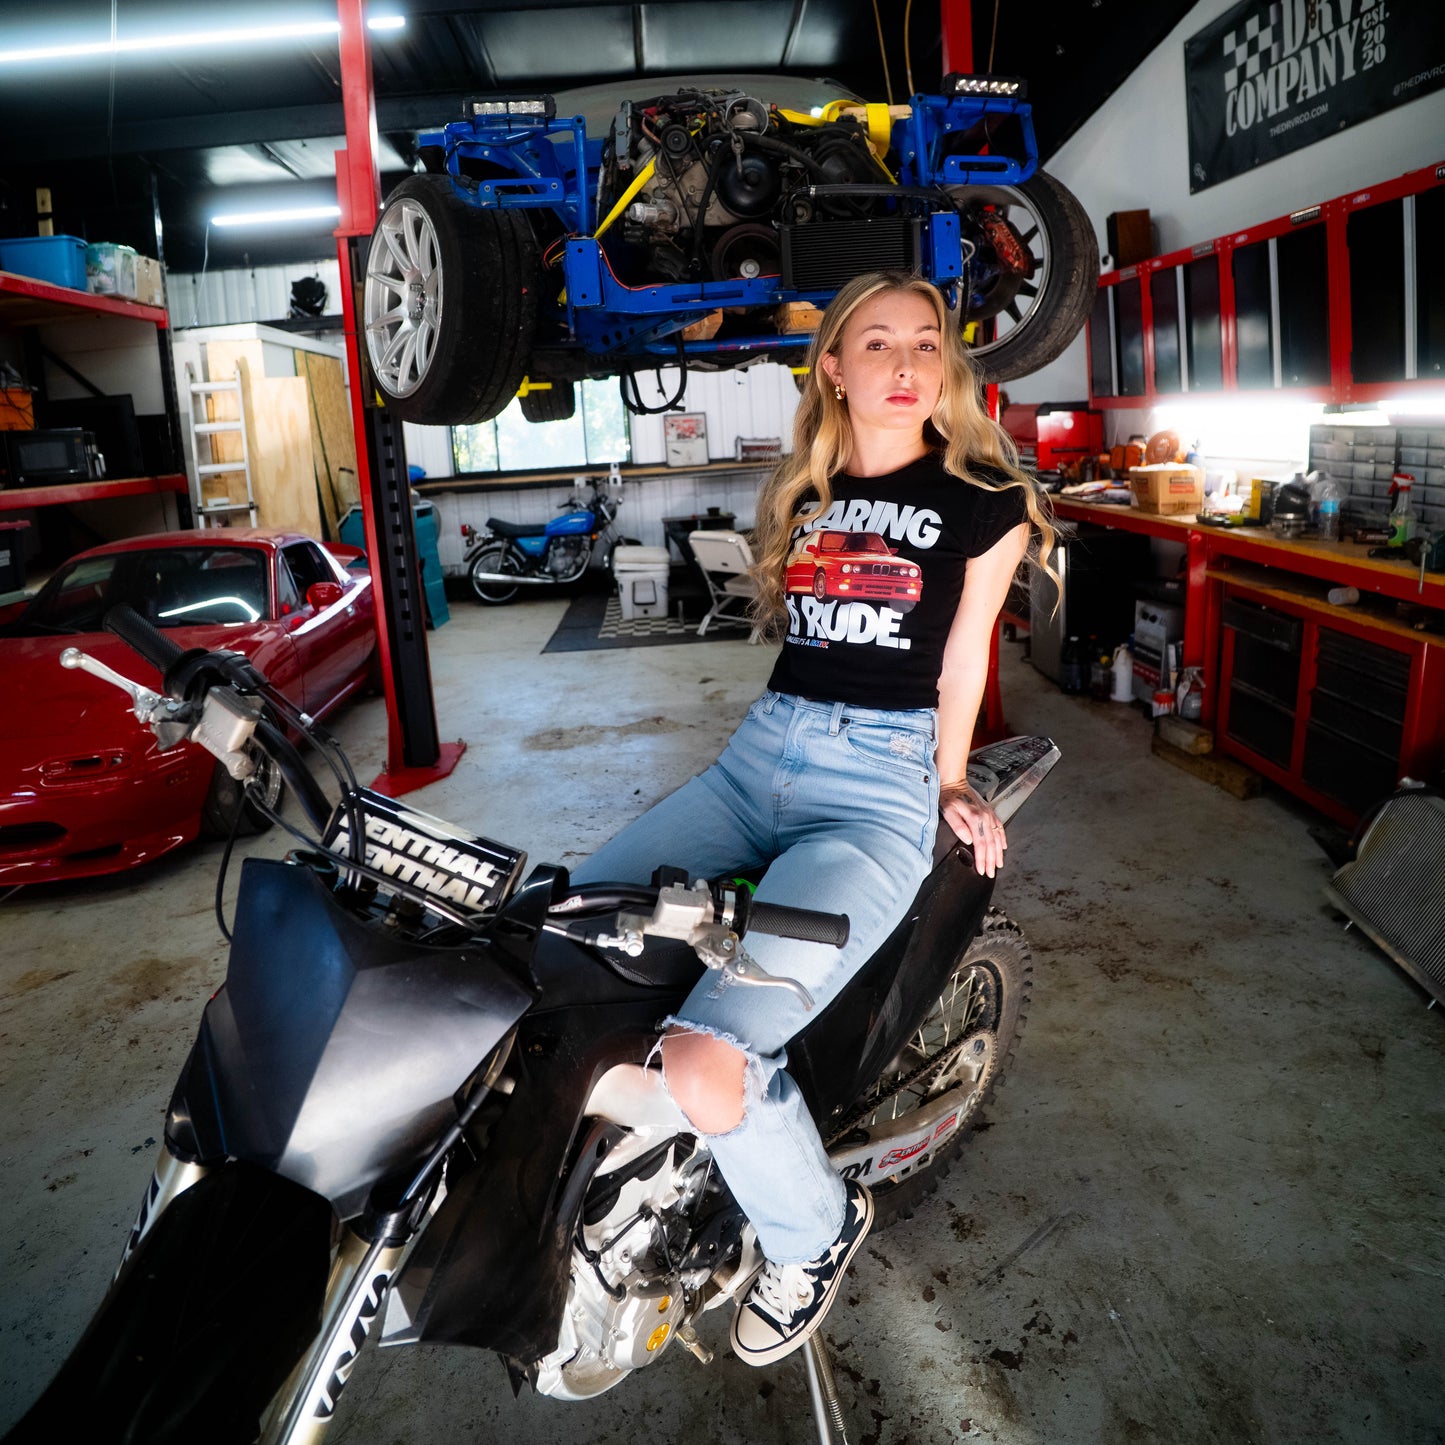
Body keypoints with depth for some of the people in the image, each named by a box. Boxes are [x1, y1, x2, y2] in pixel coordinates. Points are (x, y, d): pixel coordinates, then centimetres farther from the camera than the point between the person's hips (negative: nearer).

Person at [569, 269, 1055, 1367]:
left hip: (880, 782, -6)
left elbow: (963, 657, 8)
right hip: (761, 753, 6)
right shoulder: (799, 490, 17)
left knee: (704, 1063, -25)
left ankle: (817, 1231, 7)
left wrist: (948, 791, 9)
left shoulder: (982, 493, 4)